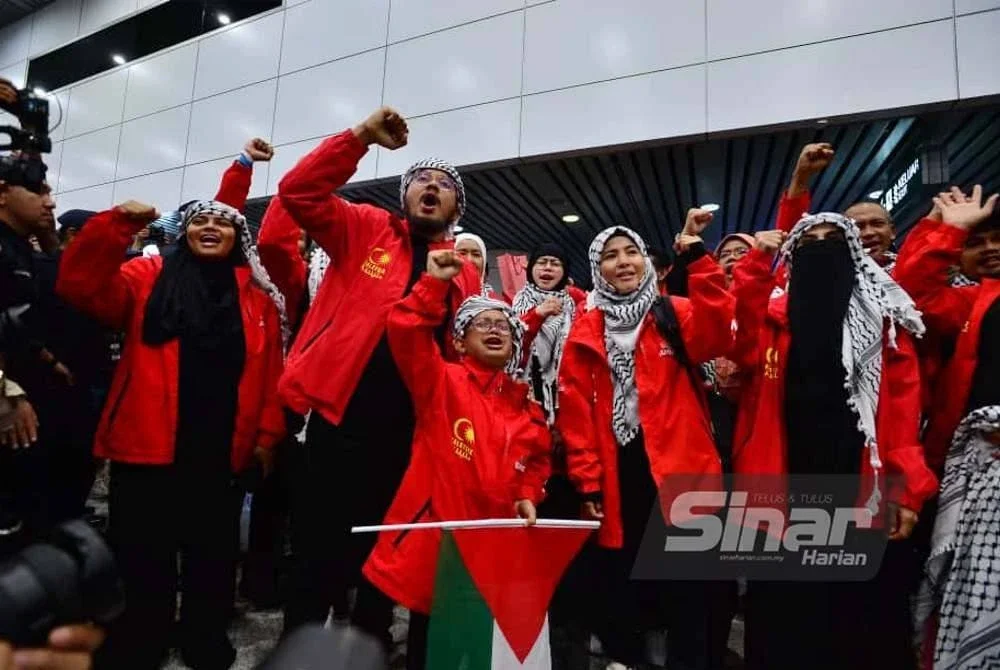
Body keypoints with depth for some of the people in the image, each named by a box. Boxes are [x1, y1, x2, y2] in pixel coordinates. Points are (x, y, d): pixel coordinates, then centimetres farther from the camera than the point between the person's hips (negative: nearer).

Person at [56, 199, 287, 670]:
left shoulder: (258, 295, 7)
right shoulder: (148, 278, 7)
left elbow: (271, 371, 3)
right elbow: (81, 286, -10)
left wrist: (267, 436, -3)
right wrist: (118, 224, -21)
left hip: (222, 451, 1)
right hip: (148, 446, -1)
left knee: (212, 555, 14)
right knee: (142, 555, 11)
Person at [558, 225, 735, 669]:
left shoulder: (677, 315, 4)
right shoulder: (585, 331, 5)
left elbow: (719, 333, -18)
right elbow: (575, 410, 1)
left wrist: (697, 257, -24)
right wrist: (587, 481, -5)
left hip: (679, 469, -1)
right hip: (615, 475, 1)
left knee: (687, 580, 10)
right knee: (618, 580, 14)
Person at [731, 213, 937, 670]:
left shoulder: (883, 312, 8)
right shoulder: (775, 310, 9)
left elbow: (904, 399, 1)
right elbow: (745, 350, -12)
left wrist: (905, 484, -8)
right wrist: (756, 263, -13)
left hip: (862, 484, 0)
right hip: (787, 482, 0)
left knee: (865, 610, 10)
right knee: (786, 610, 9)